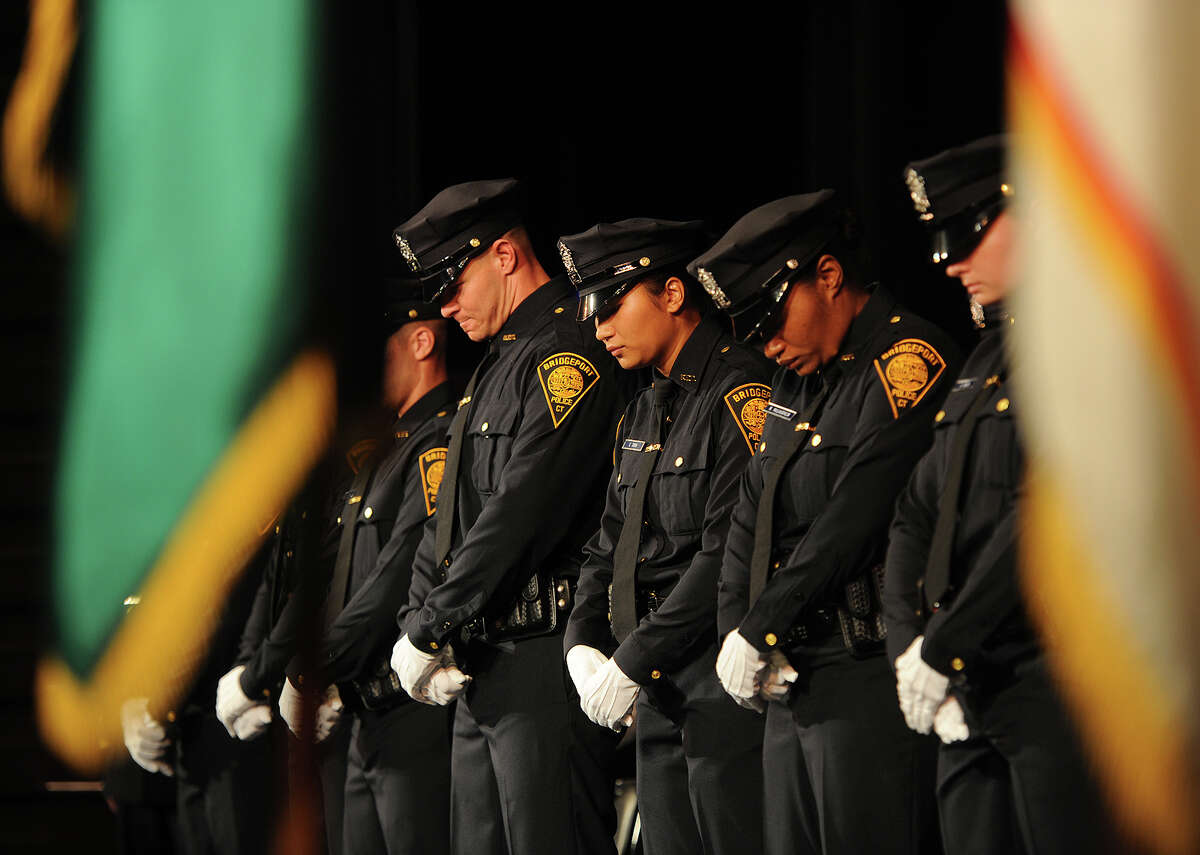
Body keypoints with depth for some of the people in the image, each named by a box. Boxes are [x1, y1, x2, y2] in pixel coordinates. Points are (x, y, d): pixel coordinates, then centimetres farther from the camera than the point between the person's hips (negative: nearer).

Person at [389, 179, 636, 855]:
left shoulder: (570, 356, -11)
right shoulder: (495, 367, 21)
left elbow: (522, 515, -18)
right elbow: (450, 518, 21)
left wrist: (431, 630, -15)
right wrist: (418, 623, 4)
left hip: (546, 664, -10)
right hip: (479, 671, 10)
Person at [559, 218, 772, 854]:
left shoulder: (742, 394, -11)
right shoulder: (641, 414, 19)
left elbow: (731, 553, -18)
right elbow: (608, 550, 20)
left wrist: (633, 662, -17)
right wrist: (583, 647, 1)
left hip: (728, 688, -9)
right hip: (657, 696, 9)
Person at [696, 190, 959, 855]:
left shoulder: (911, 363, -11)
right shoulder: (798, 377, 18)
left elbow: (852, 523, -18)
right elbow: (750, 517, 17)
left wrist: (761, 630, -13)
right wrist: (738, 630, 0)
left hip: (870, 681, -9)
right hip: (793, 679, 9)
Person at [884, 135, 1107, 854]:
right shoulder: (984, 366, 19)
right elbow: (918, 517, 16)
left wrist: (945, 647, -17)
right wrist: (913, 649, 0)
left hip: (1060, 686, -8)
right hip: (969, 695, 8)